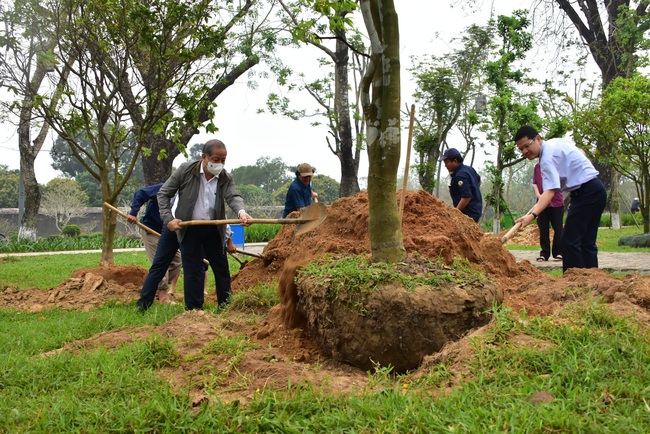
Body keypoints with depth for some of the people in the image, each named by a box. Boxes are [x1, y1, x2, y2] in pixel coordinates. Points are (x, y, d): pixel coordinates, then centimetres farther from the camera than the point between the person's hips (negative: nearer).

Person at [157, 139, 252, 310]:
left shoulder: (226, 178, -5)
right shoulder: (185, 170, -11)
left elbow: (233, 197, -22)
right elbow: (163, 194, -4)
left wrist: (241, 212, -45)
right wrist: (168, 219, -16)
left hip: (213, 230, 3)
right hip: (189, 229, -3)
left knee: (222, 270, 10)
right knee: (193, 272, 0)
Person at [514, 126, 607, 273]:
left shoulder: (548, 158, -19)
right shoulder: (558, 141, 11)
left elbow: (550, 191, -31)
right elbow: (581, 155, 26)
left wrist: (532, 215, -42)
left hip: (586, 193, -10)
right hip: (596, 190, 10)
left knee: (570, 242, -11)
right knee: (587, 242, 9)